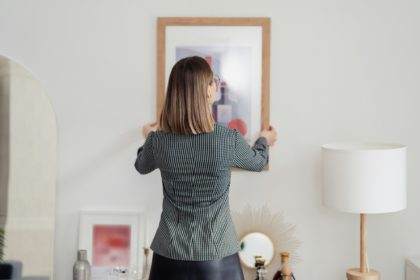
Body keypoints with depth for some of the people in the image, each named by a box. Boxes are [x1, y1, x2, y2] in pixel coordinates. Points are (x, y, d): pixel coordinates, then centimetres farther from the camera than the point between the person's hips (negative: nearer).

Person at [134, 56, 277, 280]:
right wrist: (264, 141, 31)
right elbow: (257, 162, 9)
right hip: (217, 257, -1)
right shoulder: (229, 139, -14)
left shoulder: (158, 140, -9)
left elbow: (142, 166, 14)